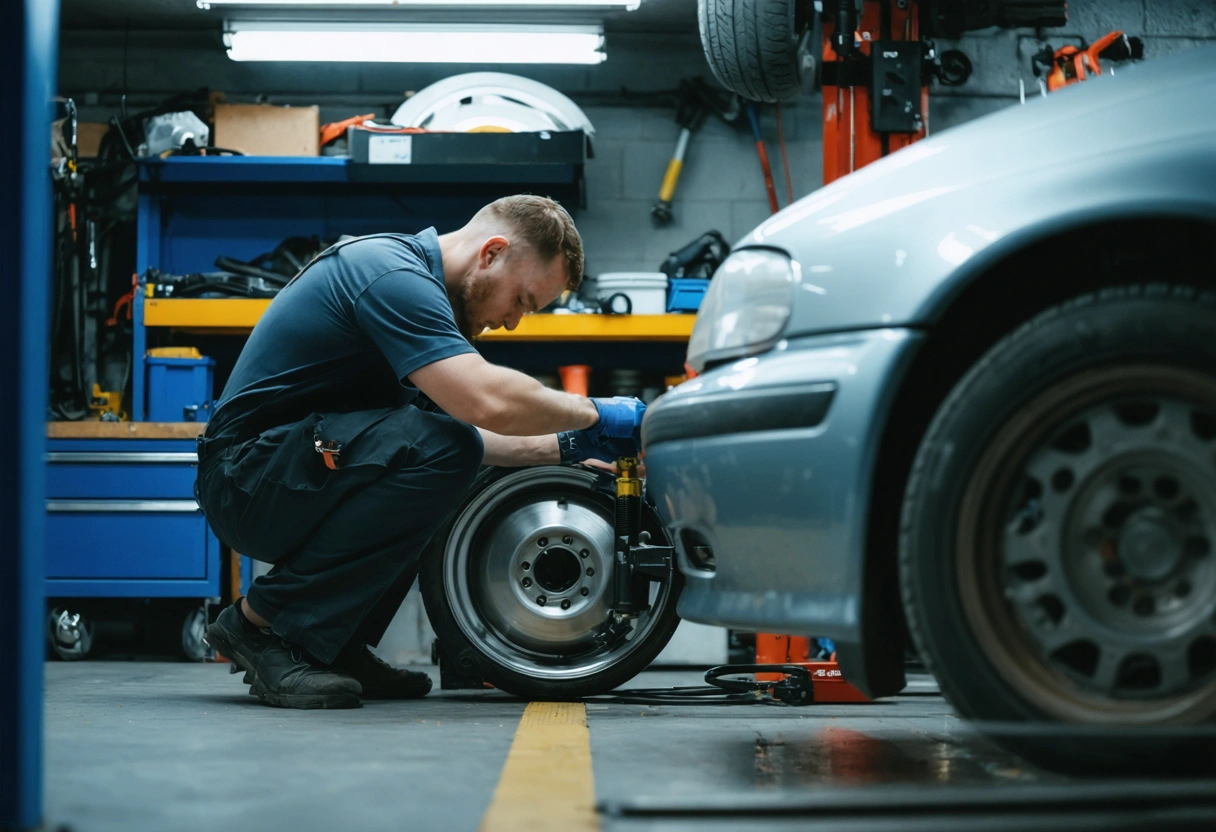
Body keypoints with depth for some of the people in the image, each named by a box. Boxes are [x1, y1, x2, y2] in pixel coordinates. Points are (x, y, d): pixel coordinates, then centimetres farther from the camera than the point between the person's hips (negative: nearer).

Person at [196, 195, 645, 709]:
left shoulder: (412, 276, 15)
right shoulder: (394, 277, -18)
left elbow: (468, 421, 20)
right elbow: (487, 403, -30)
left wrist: (564, 448, 10)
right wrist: (595, 414, -16)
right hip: (250, 474, -11)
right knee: (441, 450, -26)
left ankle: (337, 647, 8)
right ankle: (266, 624, -16)